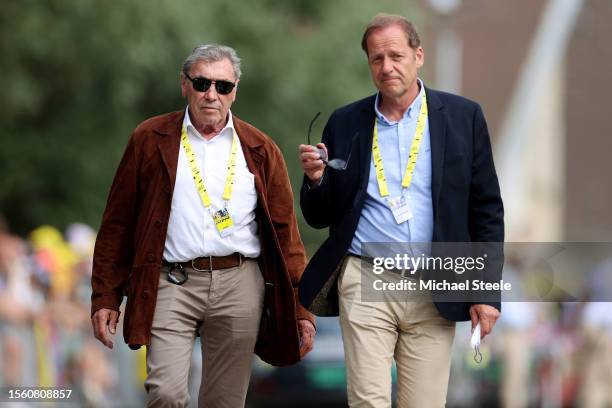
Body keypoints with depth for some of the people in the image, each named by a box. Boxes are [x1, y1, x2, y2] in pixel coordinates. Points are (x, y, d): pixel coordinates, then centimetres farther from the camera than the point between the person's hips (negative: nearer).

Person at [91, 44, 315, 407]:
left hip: (240, 284, 2)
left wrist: (301, 308, 4)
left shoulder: (260, 149, 10)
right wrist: (106, 298, 3)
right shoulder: (151, 139, 7)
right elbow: (117, 224, 8)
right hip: (173, 284, -2)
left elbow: (285, 230, 10)